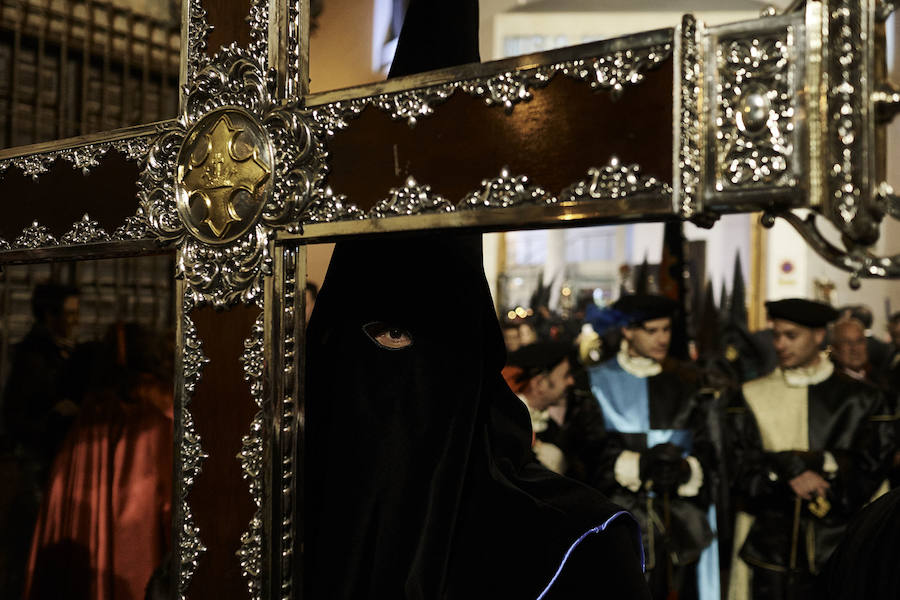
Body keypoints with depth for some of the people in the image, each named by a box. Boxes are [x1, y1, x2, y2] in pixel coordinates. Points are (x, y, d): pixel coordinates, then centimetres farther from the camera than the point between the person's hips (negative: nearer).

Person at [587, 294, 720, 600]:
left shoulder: (687, 383, 11)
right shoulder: (597, 382, 4)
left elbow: (709, 448, 4)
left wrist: (686, 469, -16)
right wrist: (636, 465, -17)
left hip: (680, 525, 2)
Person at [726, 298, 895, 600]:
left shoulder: (862, 399, 5)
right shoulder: (750, 397, 6)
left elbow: (874, 469, -5)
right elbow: (738, 470, -1)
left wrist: (789, 461, -11)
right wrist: (789, 476, -17)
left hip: (838, 552, 0)